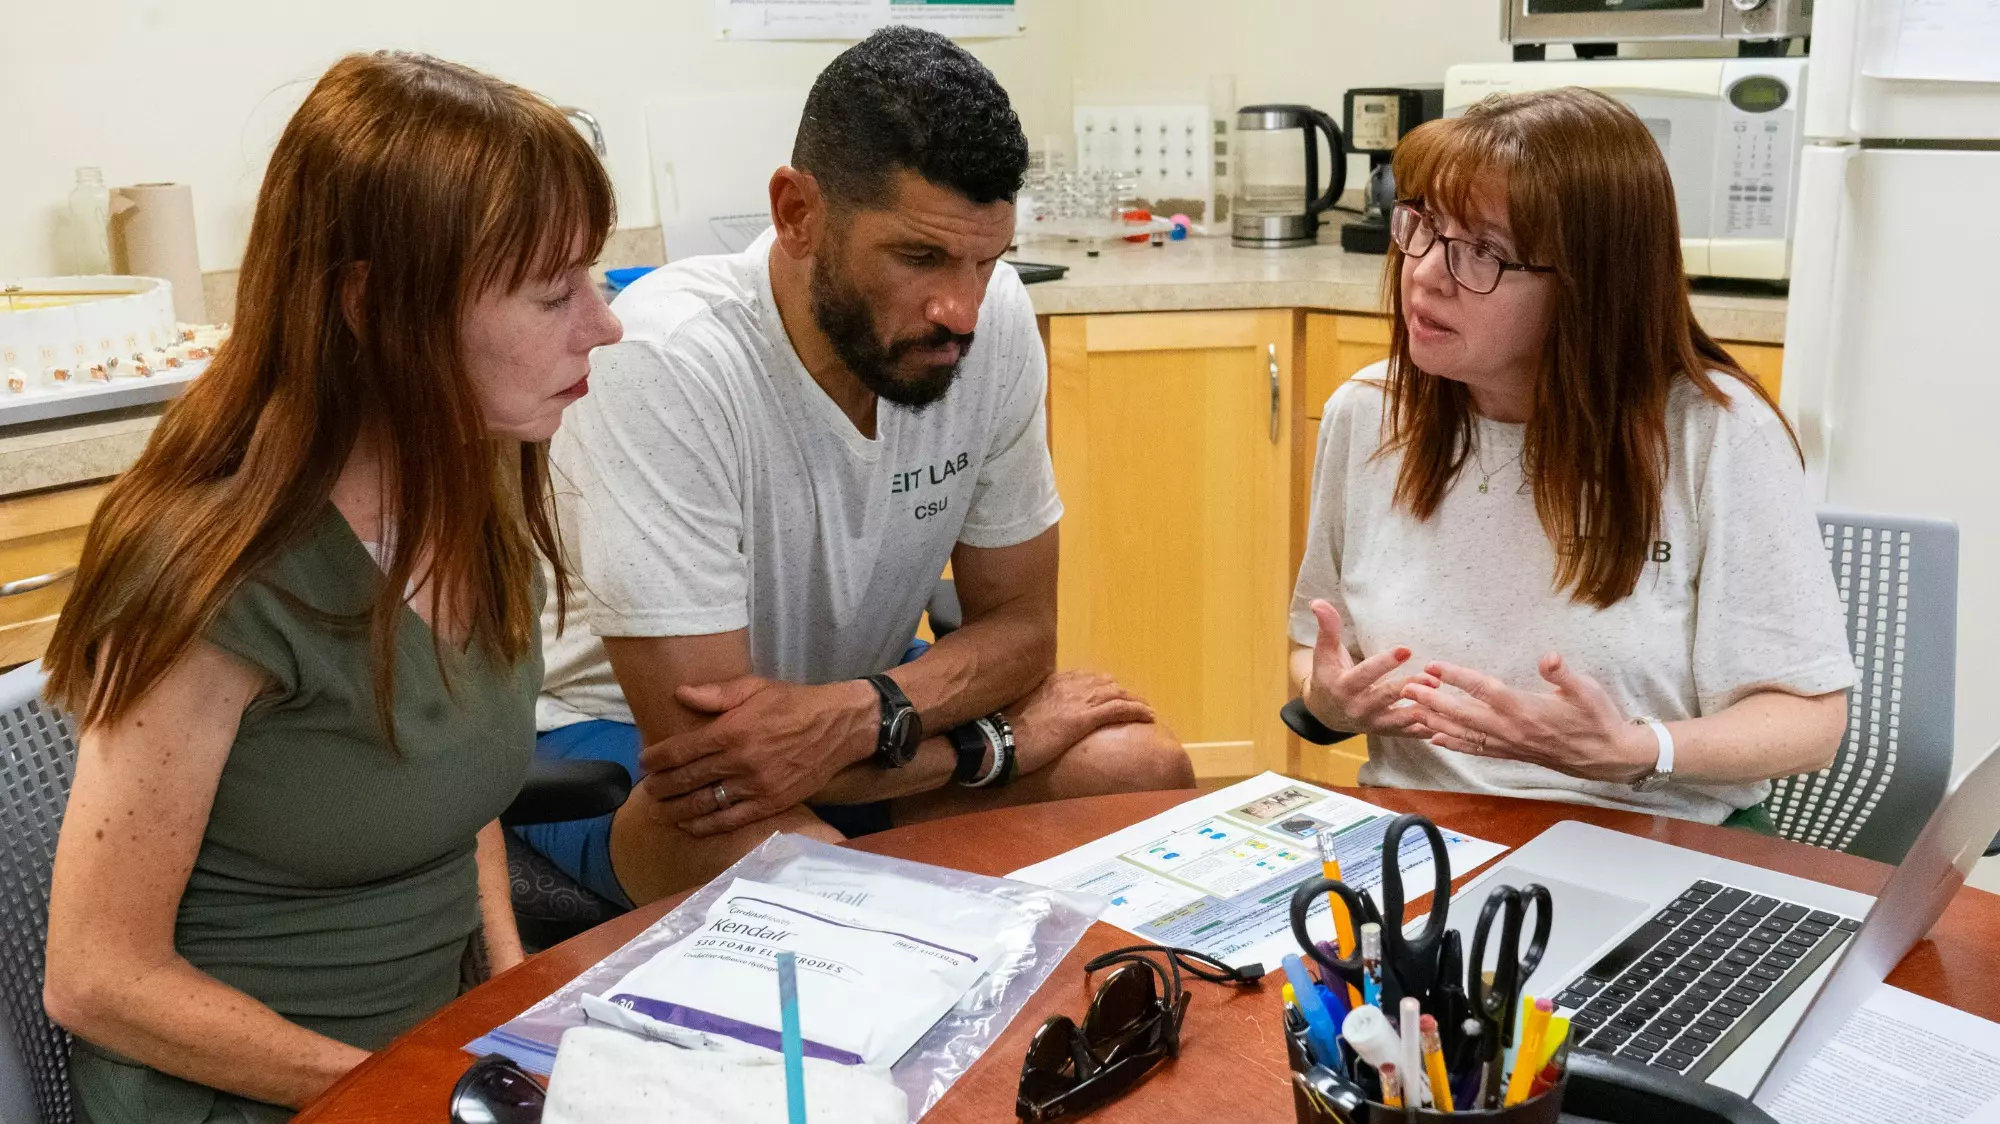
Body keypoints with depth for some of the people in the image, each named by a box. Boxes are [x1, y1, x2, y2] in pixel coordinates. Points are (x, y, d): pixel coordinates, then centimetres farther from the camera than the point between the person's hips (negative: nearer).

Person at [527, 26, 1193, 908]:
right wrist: (1004, 740, -18)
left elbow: (1019, 624, -5)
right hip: (620, 728, -5)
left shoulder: (994, 317, -15)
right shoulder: (668, 361, -31)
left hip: (856, 695, 6)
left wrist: (863, 715, -28)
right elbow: (699, 735, -29)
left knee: (1144, 770, -13)